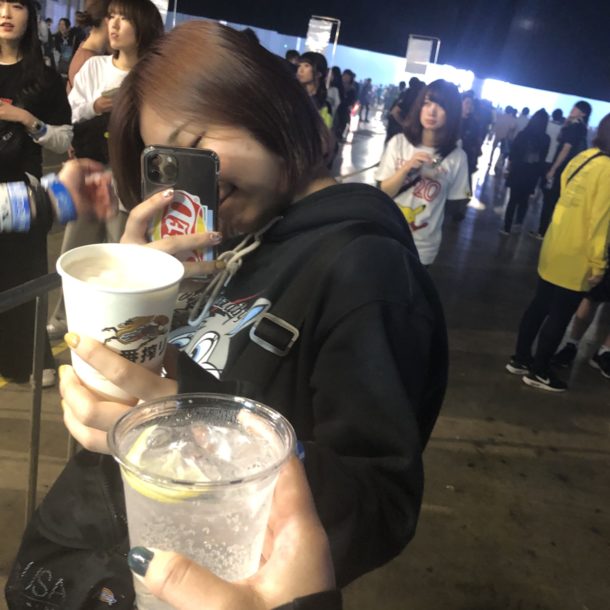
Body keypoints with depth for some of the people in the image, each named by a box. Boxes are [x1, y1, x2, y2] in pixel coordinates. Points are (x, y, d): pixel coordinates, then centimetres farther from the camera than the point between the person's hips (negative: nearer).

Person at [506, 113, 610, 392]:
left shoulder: (581, 158, 5)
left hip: (553, 249, 8)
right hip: (576, 259, -8)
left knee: (540, 306, 17)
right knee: (560, 316, 6)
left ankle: (520, 359, 30)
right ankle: (539, 371, 20)